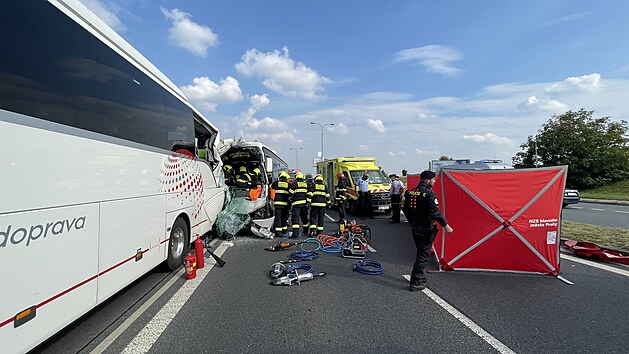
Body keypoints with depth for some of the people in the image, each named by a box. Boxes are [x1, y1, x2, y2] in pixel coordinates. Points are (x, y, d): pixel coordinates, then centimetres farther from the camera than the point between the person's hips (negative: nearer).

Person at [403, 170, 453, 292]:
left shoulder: (411, 192, 7)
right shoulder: (429, 193, -16)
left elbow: (406, 210, 14)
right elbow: (435, 213, -23)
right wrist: (446, 225, -16)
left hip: (415, 228, 8)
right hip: (425, 229, -8)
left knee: (421, 252, 23)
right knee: (424, 255, 0)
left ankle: (419, 277, 35)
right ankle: (415, 283, 2)